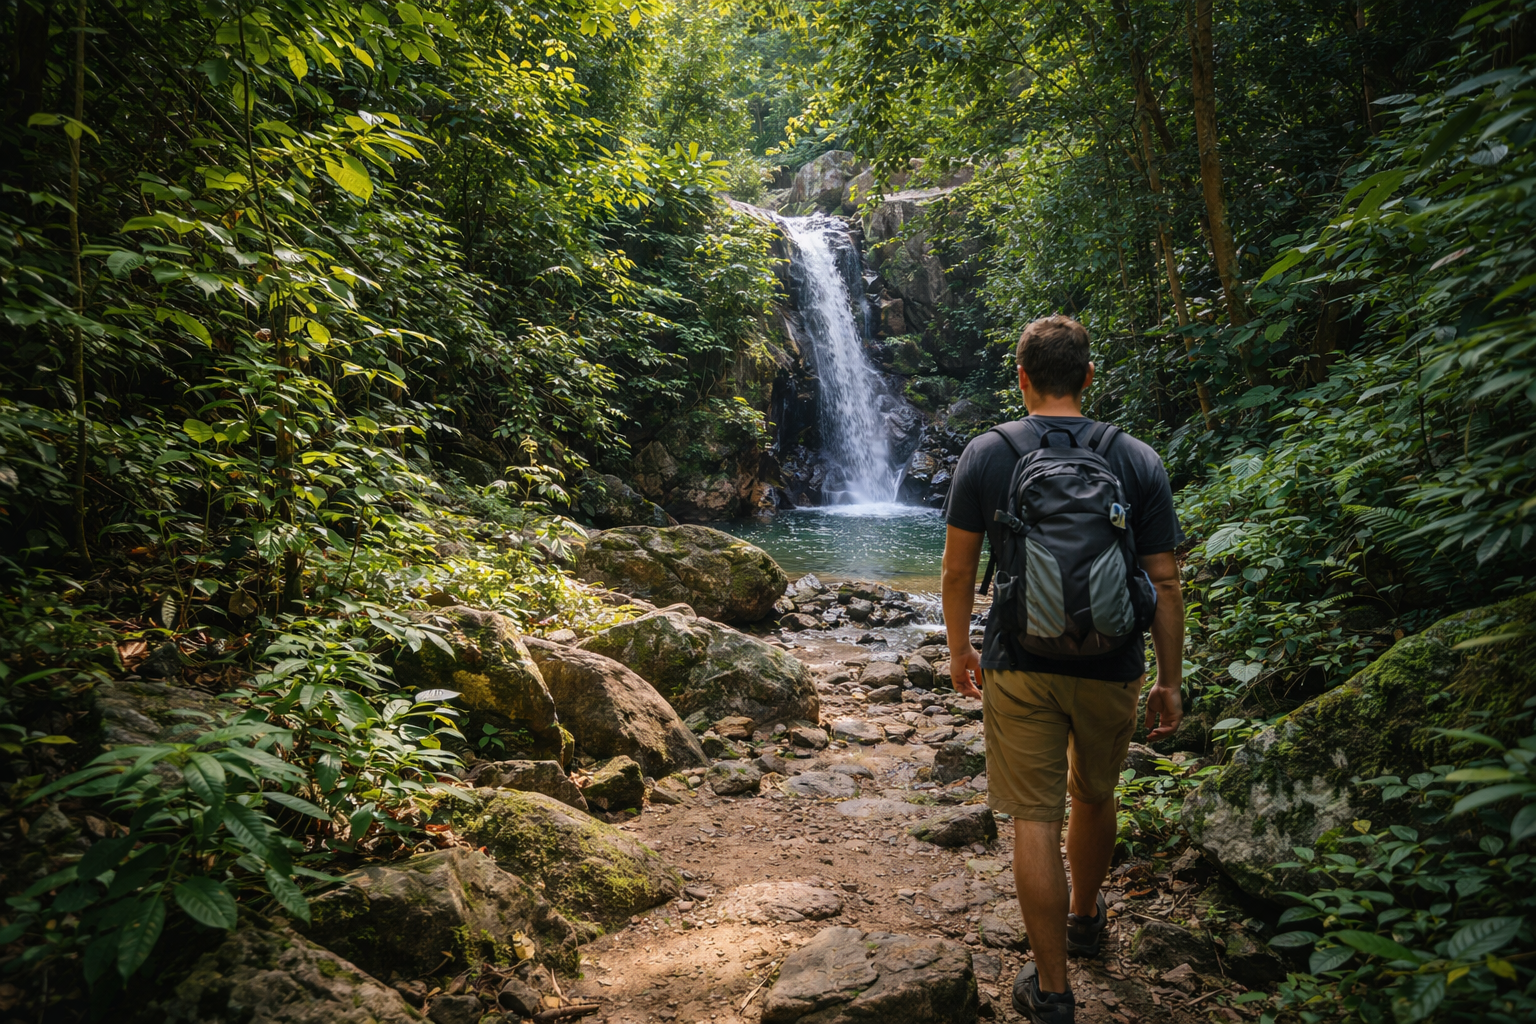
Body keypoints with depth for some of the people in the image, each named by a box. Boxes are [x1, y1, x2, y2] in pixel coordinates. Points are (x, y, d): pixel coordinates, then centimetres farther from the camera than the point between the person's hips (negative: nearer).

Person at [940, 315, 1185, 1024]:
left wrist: (959, 648, 12)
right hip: (1111, 667, 2)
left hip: (1020, 665, -2)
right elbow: (1164, 583, -3)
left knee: (1035, 821, 6)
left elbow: (958, 571, -2)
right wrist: (1170, 682, 6)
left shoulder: (985, 455, -6)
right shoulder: (1138, 461, -4)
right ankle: (1085, 920, 47)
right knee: (1094, 798, 24)